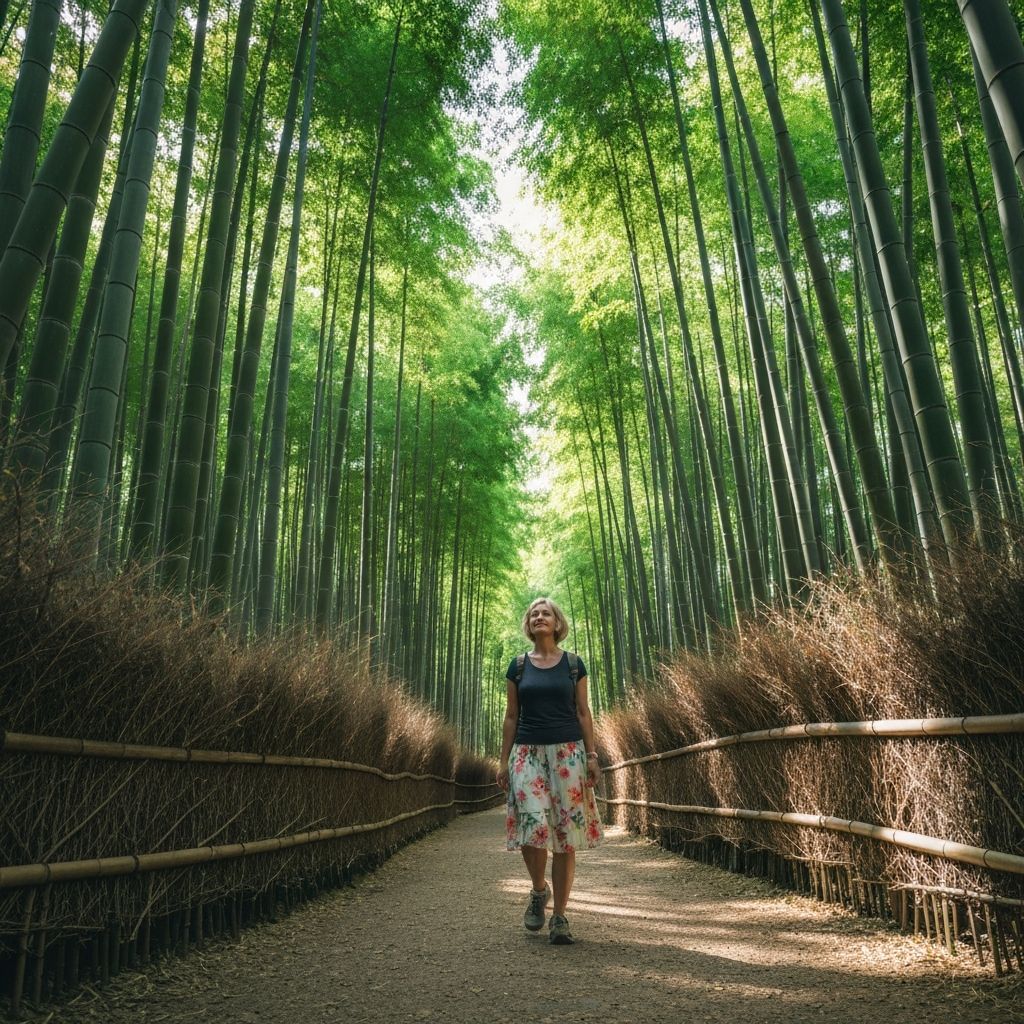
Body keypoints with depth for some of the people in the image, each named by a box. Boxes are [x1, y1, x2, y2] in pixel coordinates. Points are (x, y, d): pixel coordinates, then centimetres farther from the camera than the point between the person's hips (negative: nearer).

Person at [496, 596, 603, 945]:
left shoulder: (573, 664, 7)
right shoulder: (518, 666, 8)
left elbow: (583, 713, 7)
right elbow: (511, 716, 10)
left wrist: (592, 755, -1)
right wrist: (503, 760, 6)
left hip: (568, 752, 0)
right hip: (527, 752, 0)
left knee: (565, 835, -1)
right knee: (531, 826, -13)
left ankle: (559, 916, 11)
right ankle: (538, 891, 17)